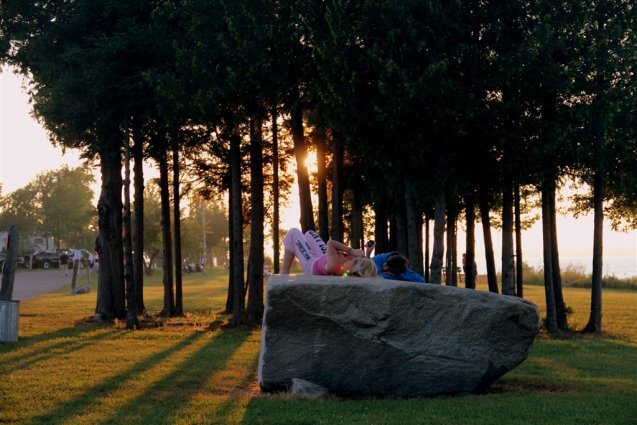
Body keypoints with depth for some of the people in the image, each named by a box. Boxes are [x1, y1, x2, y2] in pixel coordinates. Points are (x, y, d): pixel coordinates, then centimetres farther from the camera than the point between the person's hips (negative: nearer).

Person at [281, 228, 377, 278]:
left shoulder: (334, 266, -50)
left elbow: (330, 243, -45)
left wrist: (351, 251, -45)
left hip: (311, 265, -5)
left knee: (293, 232, 9)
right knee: (309, 233, 27)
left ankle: (284, 272, 17)